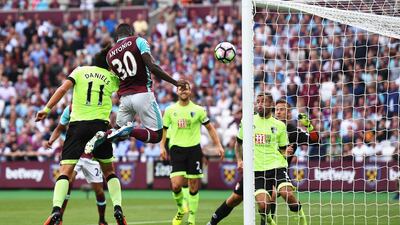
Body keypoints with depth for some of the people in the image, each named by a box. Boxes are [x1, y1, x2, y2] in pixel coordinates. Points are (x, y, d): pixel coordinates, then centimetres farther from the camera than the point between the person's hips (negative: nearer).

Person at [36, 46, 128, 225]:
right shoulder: (112, 78, 13)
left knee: (65, 171, -7)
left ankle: (56, 210, -27)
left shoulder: (80, 71, 11)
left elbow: (63, 89, -3)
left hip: (77, 123, -1)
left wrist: (47, 108, -4)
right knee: (109, 171, 18)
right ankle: (118, 209, 3)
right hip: (100, 124, 1)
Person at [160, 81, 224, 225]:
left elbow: (209, 128, 10)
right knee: (176, 185, -13)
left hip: (194, 149, 0)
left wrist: (218, 145, 4)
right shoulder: (170, 110, 5)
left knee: (193, 187, 0)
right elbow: (164, 129, 14)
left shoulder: (198, 110, 3)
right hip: (177, 149, 0)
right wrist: (162, 146, 2)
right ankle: (180, 209, 15)